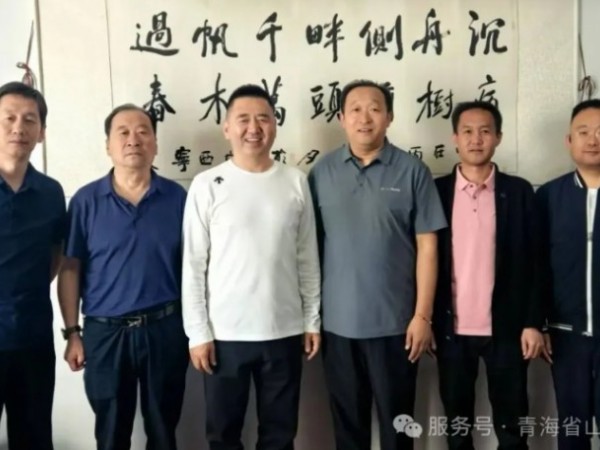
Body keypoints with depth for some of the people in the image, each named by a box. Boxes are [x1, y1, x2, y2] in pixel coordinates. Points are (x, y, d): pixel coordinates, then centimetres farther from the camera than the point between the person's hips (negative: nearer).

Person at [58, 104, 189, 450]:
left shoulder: (178, 198, -1)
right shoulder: (86, 200, -2)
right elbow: (71, 269, 0)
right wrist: (72, 333, -2)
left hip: (164, 328, 0)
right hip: (104, 332, 0)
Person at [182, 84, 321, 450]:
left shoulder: (296, 182, 1)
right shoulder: (207, 185, -5)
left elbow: (307, 258, 5)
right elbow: (194, 265, -4)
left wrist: (312, 320, 5)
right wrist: (198, 332, -6)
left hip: (284, 331, 2)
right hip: (225, 333, -1)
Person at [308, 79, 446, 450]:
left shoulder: (412, 172, -4)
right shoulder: (322, 173, 1)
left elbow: (427, 245, -4)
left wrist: (423, 314, -7)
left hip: (395, 322, -1)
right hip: (338, 322, 2)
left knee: (397, 419, 13)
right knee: (348, 420, 16)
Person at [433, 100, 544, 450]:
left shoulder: (519, 191, 1)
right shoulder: (436, 191, 2)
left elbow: (533, 261, 1)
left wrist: (533, 323, -5)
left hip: (506, 328, 0)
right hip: (452, 329, 1)